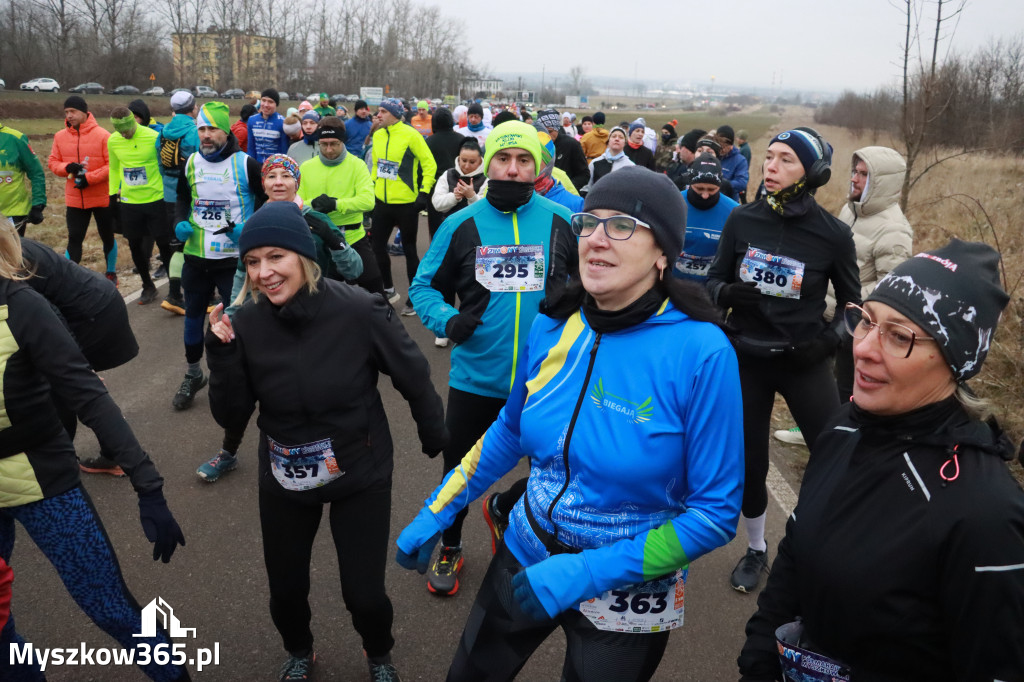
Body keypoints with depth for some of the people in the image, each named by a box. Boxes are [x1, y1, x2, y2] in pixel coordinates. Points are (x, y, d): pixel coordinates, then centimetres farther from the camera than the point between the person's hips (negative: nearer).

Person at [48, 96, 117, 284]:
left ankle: (111, 273, 30)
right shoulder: (60, 136, 2)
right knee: (74, 239, 4)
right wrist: (67, 168, -14)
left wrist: (89, 178, -19)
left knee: (107, 237, 13)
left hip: (102, 197, -3)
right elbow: (53, 162, 8)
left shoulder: (102, 135, -11)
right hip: (74, 199, 3)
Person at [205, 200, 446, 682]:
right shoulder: (246, 324, -15)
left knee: (364, 594, 4)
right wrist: (221, 352, -25)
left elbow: (414, 380, -9)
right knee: (285, 589, 17)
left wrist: (437, 442, 3)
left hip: (361, 476, -2)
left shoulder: (359, 312, -23)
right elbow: (232, 418, -10)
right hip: (284, 480, 3)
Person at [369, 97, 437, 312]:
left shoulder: (411, 135, -12)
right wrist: (371, 188, 16)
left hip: (406, 203, -6)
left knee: (409, 249, 4)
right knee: (377, 245, 11)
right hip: (382, 202, 6)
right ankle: (389, 289, 29)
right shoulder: (378, 136, 6)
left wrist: (423, 193, -14)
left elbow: (429, 165, -10)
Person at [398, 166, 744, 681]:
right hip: (525, 561, 4)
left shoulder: (701, 351, -23)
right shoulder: (551, 327, -10)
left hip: (627, 597, -4)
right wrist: (433, 516, 7)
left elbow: (716, 512, -18)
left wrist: (590, 573, -25)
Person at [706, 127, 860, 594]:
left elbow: (852, 302, 4)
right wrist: (729, 293, -17)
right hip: (747, 358, 2)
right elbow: (713, 280, 5)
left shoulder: (833, 234, -8)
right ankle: (756, 550, 35)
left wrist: (830, 338, -14)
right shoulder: (742, 220, -4)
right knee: (749, 463, 10)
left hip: (803, 361, -1)